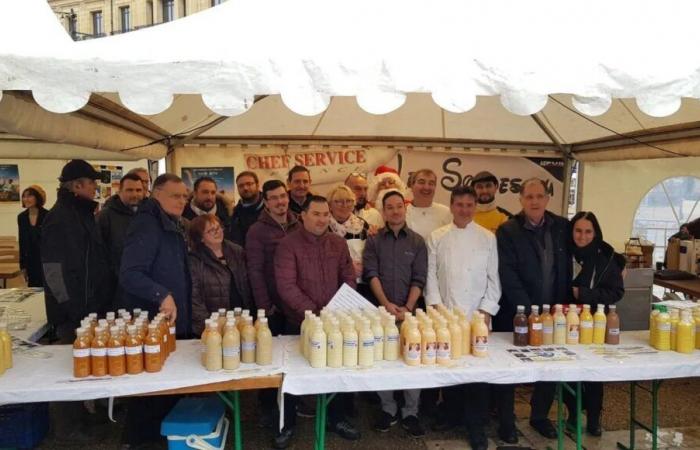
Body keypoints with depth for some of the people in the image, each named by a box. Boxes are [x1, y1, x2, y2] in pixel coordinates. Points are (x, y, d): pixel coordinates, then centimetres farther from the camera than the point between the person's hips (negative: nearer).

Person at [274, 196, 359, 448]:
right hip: (299, 322, -4)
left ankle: (336, 418, 34)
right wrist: (314, 311, -23)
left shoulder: (338, 243, 4)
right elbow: (286, 286, -18)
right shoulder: (288, 244, -10)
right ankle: (287, 424, 28)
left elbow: (349, 278, 4)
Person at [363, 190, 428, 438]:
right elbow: (372, 274, -5)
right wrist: (386, 304, -15)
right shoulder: (374, 240, 4)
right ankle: (388, 409, 19)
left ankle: (410, 413, 14)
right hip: (381, 310, 0)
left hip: (409, 311, 0)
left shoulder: (417, 241, 5)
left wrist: (407, 308, -11)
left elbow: (419, 279, 0)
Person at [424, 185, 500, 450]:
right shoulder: (437, 238, 4)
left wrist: (486, 309, -5)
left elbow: (493, 277, 2)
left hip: (477, 315, -1)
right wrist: (435, 304, -6)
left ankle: (476, 424, 14)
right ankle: (451, 414, 28)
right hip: (445, 314, 1)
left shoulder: (488, 238, 3)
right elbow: (431, 274, 2)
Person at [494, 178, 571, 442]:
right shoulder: (508, 231, -9)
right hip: (516, 314, -4)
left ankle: (540, 417, 33)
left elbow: (567, 269, 10)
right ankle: (507, 422, 22)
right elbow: (508, 276, -15)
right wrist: (528, 311, -18)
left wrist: (565, 304, 3)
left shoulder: (562, 227, 4)